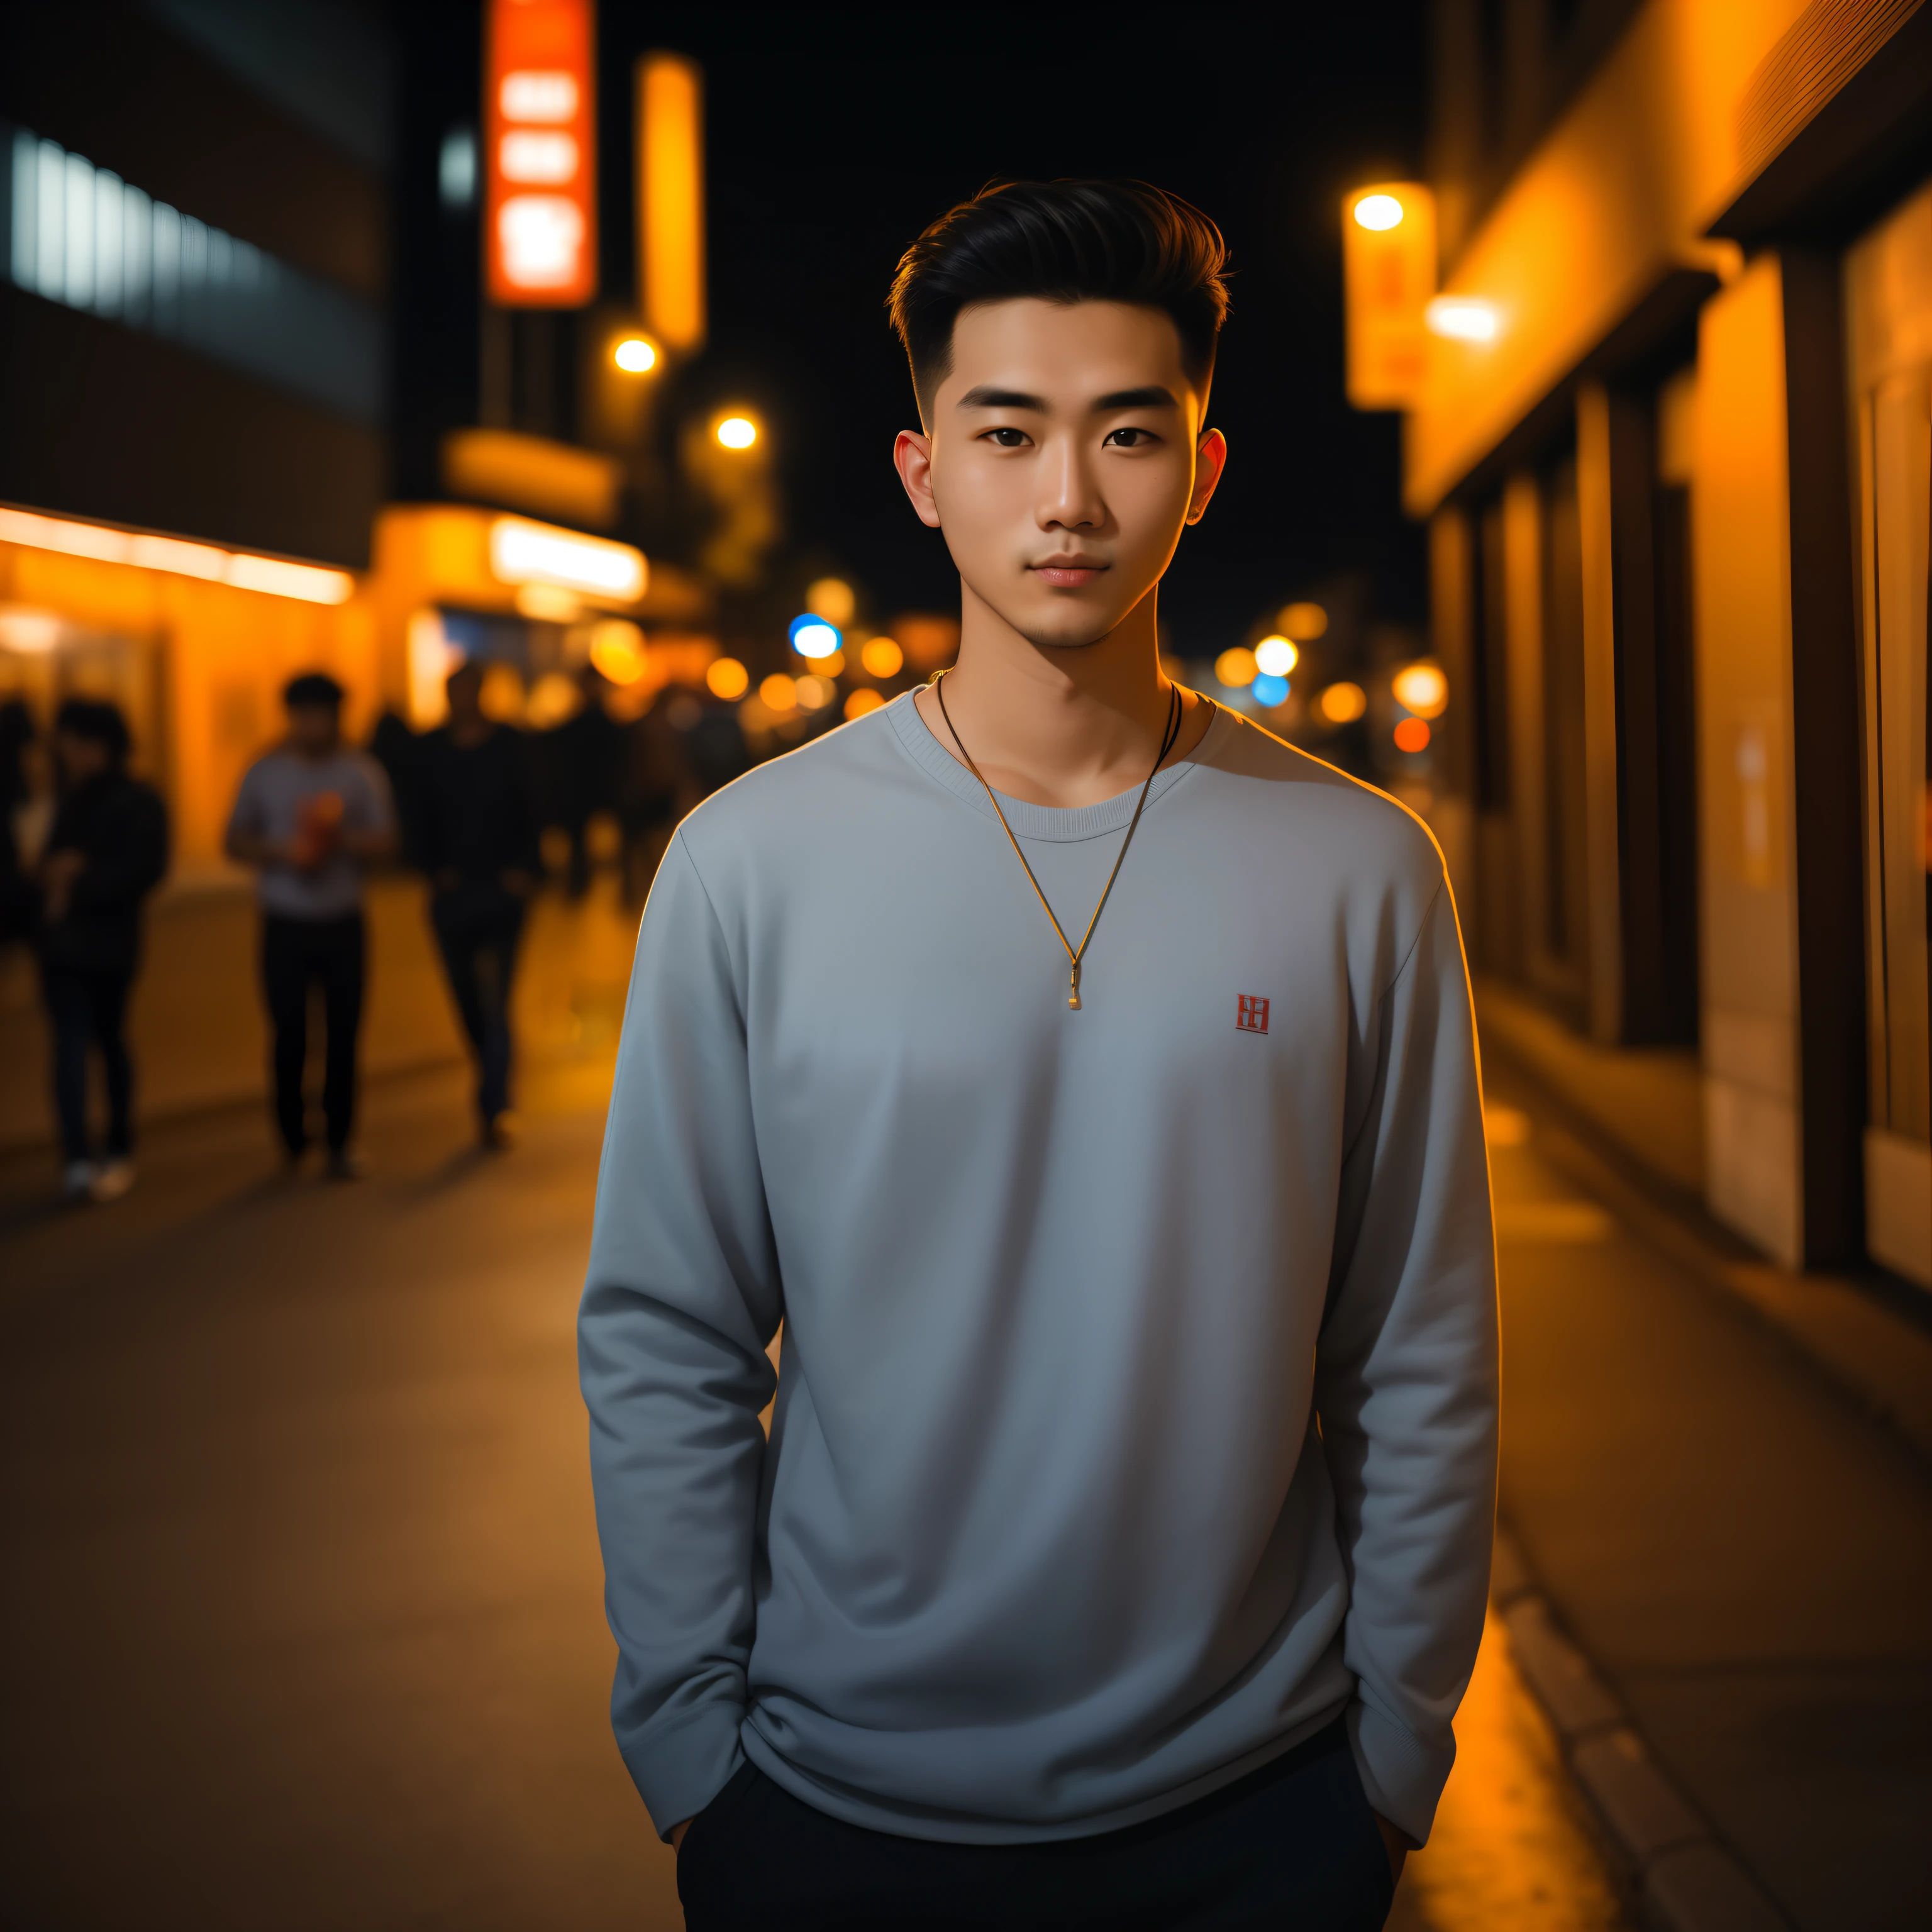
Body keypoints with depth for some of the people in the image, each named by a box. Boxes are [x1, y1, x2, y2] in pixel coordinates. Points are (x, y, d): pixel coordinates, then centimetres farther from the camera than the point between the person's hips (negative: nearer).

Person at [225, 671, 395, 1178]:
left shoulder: (361, 771, 3)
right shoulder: (265, 772, 6)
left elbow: (385, 841, -1)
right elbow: (235, 841, 8)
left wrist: (341, 839, -19)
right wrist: (281, 852, -11)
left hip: (343, 922, 0)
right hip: (285, 922, 0)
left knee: (342, 1034, -2)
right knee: (289, 1034, -1)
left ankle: (339, 1143, 8)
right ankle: (292, 1136, 16)